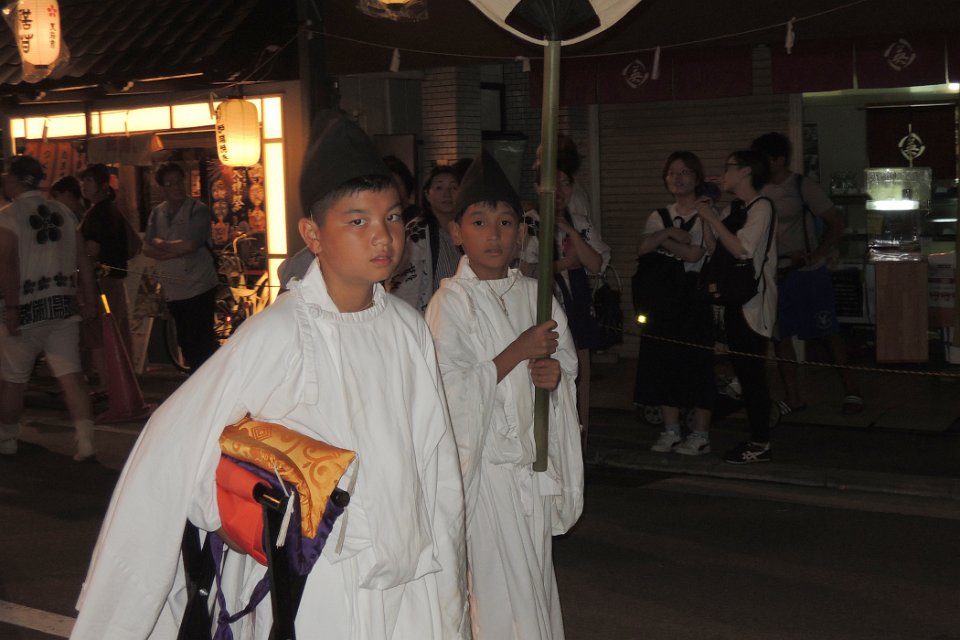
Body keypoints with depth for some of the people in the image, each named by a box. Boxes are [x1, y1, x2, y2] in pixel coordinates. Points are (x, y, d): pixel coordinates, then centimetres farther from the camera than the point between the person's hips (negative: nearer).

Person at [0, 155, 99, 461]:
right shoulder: (63, 212, 7)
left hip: (26, 308, -4)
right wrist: (90, 298, 14)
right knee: (71, 375, 2)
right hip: (63, 305, 4)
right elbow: (83, 260, 9)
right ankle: (86, 442, -6)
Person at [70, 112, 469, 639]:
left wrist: (451, 575, 13)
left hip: (415, 592, 5)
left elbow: (436, 459, 8)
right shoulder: (277, 336, -16)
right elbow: (173, 454, -14)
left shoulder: (409, 329, 0)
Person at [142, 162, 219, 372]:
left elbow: (190, 245, -18)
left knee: (201, 343, -8)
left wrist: (160, 244, -5)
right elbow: (147, 249, 4)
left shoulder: (198, 210, -7)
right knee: (186, 343, 14)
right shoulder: (157, 213, 10)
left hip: (199, 290, -6)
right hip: (174, 292, 6)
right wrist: (174, 250, -13)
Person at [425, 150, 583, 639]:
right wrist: (519, 351, -18)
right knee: (499, 586, -4)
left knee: (537, 576, 14)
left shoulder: (535, 295, 8)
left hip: (533, 459, 6)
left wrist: (556, 373, -7)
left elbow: (567, 358, 17)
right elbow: (451, 389, -18)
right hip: (484, 465, -5)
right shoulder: (451, 302, -9)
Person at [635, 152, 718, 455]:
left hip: (694, 293, -6)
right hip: (663, 294, 6)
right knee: (662, 361, 5)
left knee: (697, 362, -5)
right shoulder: (659, 216, 16)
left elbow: (696, 253, -13)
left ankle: (700, 435, 2)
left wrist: (663, 240, -5)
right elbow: (644, 247, -1)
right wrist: (670, 233, -13)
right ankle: (671, 431, 16)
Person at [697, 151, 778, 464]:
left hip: (752, 304, -9)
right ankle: (756, 438, 19)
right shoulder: (732, 209, 16)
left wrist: (712, 218, -15)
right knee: (743, 370, 11)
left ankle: (760, 445, -1)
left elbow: (742, 249, -20)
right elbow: (720, 250, 17)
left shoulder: (761, 207, -9)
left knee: (751, 371, -7)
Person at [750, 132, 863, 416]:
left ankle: (850, 389, 16)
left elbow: (836, 224, -7)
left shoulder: (803, 187, -9)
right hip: (775, 274, 5)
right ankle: (793, 396, 15)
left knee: (825, 333, 1)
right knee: (779, 335, 5)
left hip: (808, 273, -5)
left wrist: (814, 256, -16)